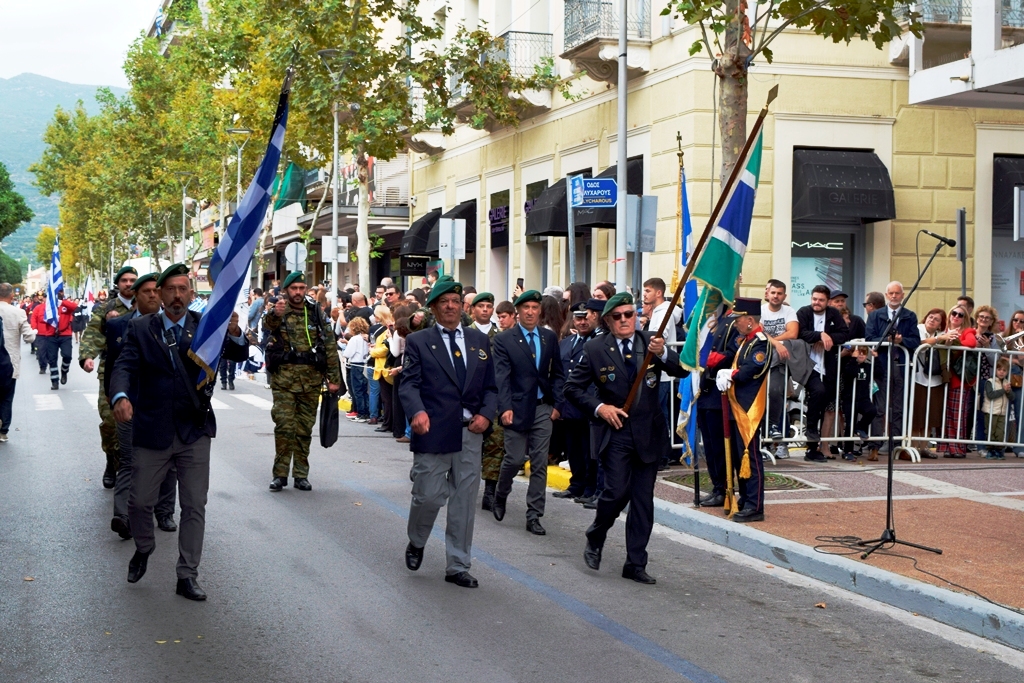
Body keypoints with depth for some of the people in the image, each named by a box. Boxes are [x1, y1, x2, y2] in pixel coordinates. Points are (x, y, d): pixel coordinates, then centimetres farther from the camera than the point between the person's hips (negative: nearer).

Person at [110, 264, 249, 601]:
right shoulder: (141, 328, -2)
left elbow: (238, 355, -10)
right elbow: (125, 366, -13)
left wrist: (234, 333, -33)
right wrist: (120, 396, -34)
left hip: (194, 431, 0)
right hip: (152, 430, 0)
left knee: (194, 506, 3)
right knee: (140, 501, 11)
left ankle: (187, 576, 12)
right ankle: (143, 549, 40)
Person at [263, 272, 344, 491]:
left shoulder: (317, 313, 7)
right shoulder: (278, 312, 0)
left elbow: (329, 346, 7)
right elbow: (269, 323, -25)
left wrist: (334, 378, 1)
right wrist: (275, 314, -49)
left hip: (311, 380, 2)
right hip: (284, 377, -2)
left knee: (305, 429, 7)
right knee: (284, 426, -6)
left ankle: (301, 475, 15)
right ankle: (280, 473, 3)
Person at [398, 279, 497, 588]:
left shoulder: (480, 341, 13)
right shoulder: (418, 342, 3)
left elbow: (491, 385, 13)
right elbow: (409, 383, -7)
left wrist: (486, 414, -5)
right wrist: (417, 411, -25)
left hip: (471, 432, 3)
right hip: (433, 431, -3)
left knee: (464, 501, 5)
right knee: (428, 496, -1)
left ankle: (457, 566, 15)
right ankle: (416, 544, 30)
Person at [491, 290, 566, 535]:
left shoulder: (550, 338, 8)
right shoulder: (504, 340, -3)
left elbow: (558, 373, 11)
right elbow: (502, 377, -10)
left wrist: (557, 403, 2)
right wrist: (505, 408, -19)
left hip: (543, 408, 3)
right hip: (517, 408, -3)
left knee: (540, 463, 3)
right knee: (515, 459, -2)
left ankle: (534, 516, 9)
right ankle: (500, 497, 27)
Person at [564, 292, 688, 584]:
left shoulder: (651, 341, 2)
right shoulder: (595, 349, -3)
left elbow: (682, 371, -9)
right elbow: (572, 387, 1)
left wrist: (663, 354, -28)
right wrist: (598, 407, -12)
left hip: (648, 434, 3)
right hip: (615, 432, -3)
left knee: (643, 500, 5)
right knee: (617, 491, -14)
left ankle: (635, 563, 14)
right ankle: (594, 540, 14)